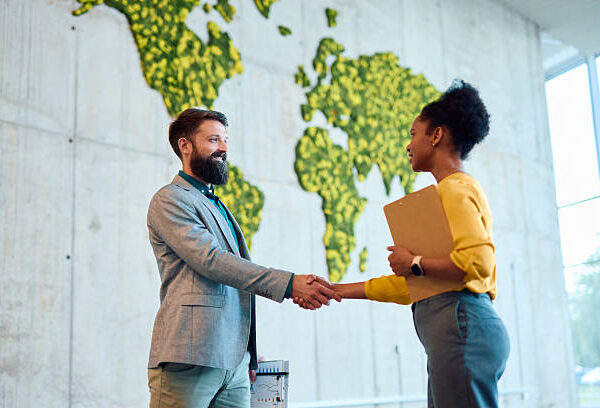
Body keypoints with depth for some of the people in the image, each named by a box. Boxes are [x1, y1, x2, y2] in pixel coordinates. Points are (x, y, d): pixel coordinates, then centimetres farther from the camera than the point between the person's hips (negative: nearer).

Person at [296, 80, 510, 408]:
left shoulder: (455, 188, -5)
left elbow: (478, 262, -22)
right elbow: (407, 286, 23)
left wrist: (415, 263, -9)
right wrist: (334, 291, 21)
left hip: (460, 323, -10)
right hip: (453, 332, 10)